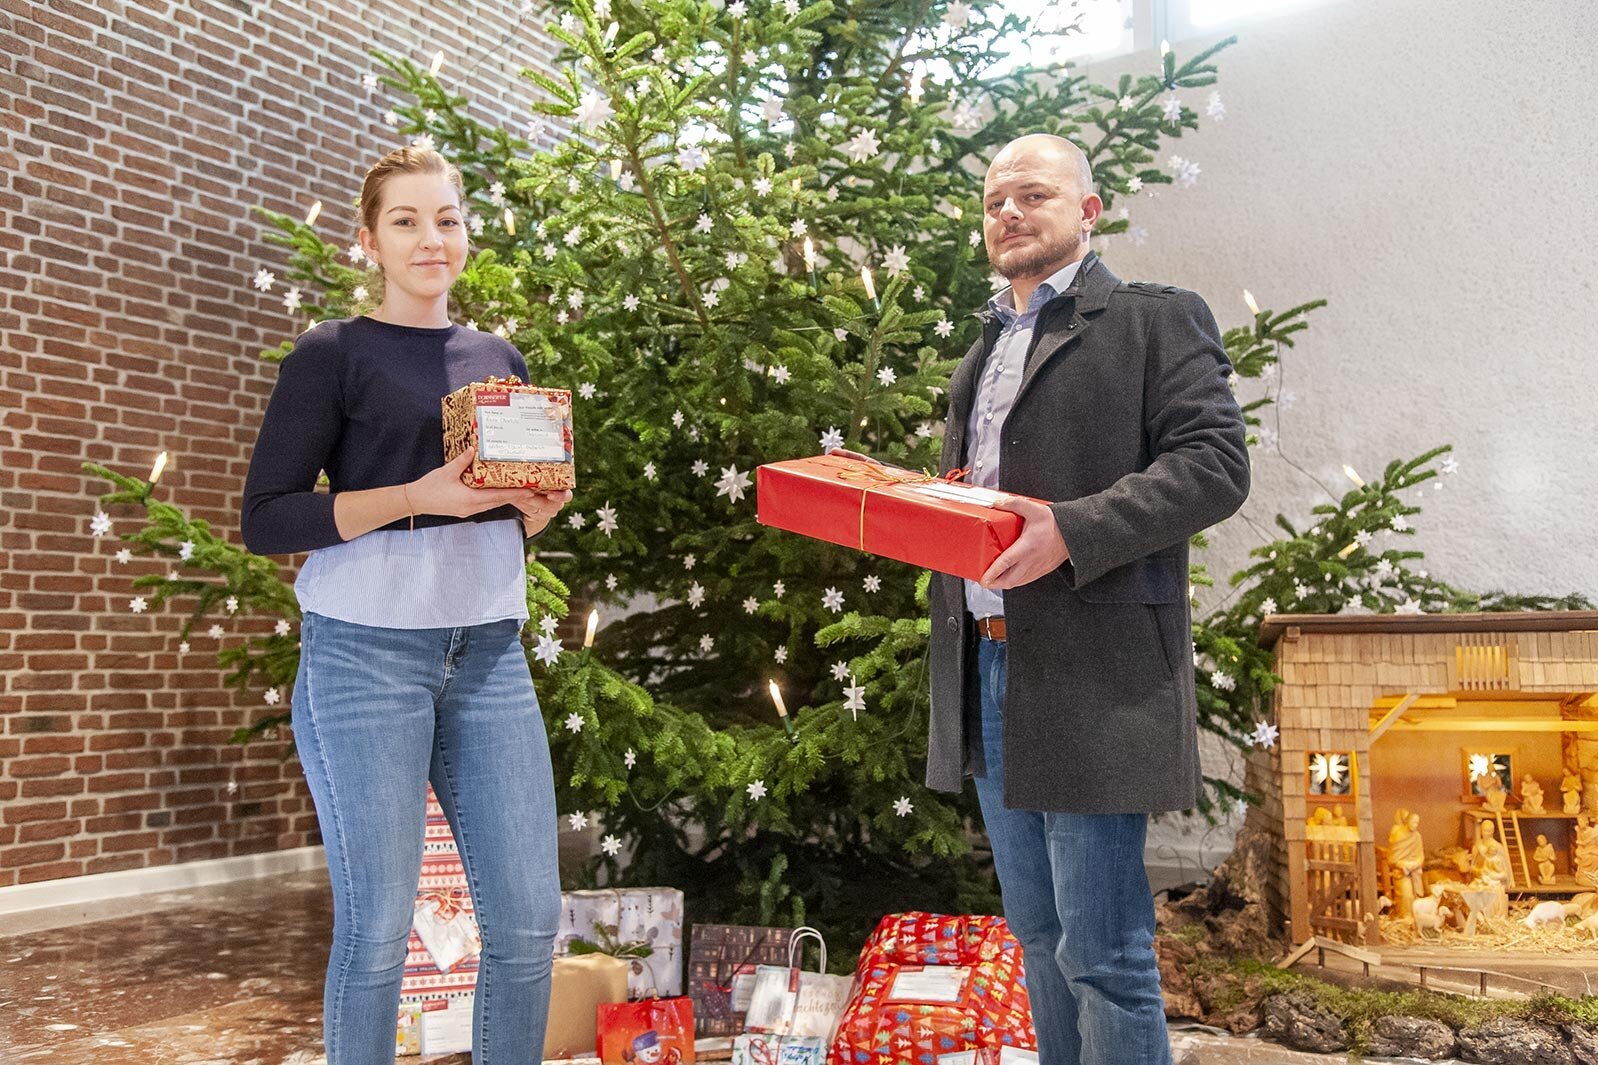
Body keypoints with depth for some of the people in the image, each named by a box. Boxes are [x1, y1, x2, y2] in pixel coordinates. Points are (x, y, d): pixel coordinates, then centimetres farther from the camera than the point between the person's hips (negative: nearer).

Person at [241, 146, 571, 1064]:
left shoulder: (501, 360, 16)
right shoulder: (333, 354, 1)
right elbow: (266, 520, -6)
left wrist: (544, 500, -1)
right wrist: (415, 497, -17)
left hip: (489, 653, 5)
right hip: (366, 654, -4)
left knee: (529, 917, 4)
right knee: (377, 926, 1)